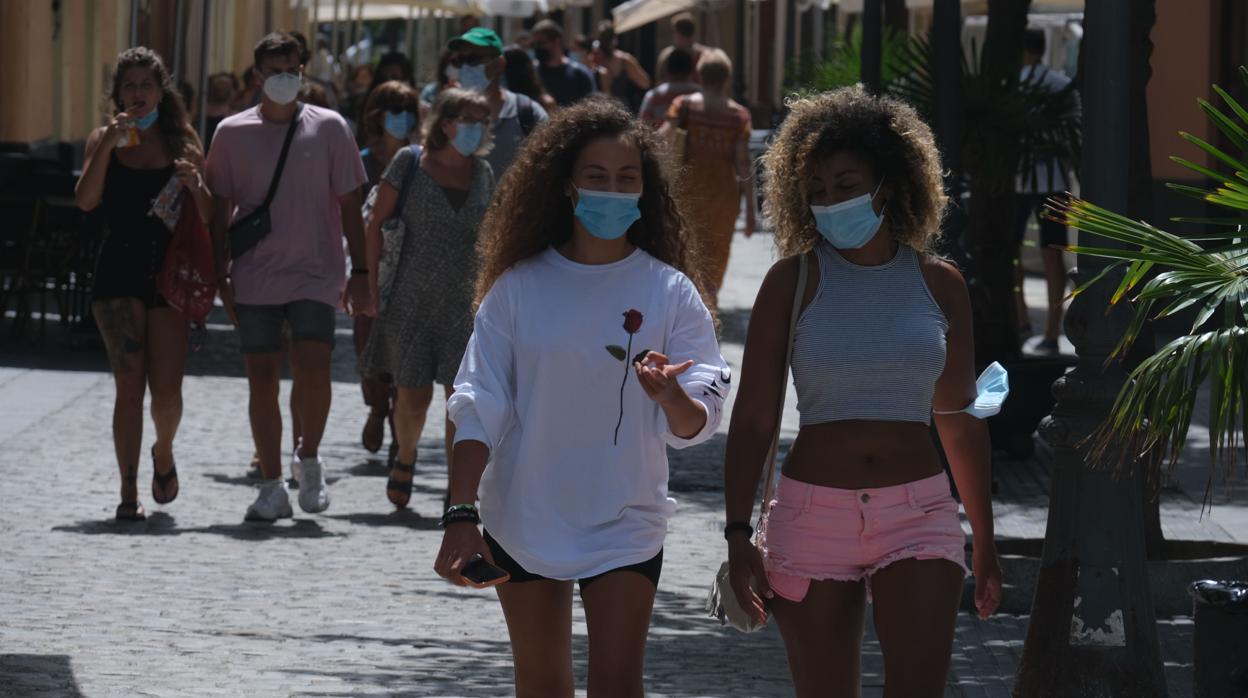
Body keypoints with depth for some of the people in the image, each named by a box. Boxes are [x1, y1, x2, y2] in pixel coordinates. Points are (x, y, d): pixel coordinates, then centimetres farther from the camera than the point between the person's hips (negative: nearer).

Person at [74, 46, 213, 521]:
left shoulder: (182, 144, 7)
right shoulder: (104, 140, 6)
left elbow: (210, 218, 6)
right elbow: (85, 200, -9)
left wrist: (195, 185, -14)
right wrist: (109, 145, -15)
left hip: (169, 270, 1)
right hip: (119, 270, -1)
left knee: (166, 389, -3)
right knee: (129, 384, -9)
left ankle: (163, 454, 30)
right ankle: (128, 494, -5)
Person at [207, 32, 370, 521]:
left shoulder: (328, 128, 3)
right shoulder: (232, 133, 4)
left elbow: (348, 204, 6)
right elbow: (220, 210, 8)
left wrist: (360, 271, 2)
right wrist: (219, 276, 3)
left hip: (315, 274, -1)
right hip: (254, 277, 1)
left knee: (313, 367, -15)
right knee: (262, 377, 0)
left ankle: (309, 458, 9)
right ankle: (272, 485, 7)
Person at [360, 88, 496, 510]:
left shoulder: (482, 173, 8)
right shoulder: (410, 163, -2)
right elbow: (376, 223, 1)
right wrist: (372, 281, -4)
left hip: (464, 304, 2)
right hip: (411, 301, -2)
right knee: (414, 399, 0)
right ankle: (405, 460, 31)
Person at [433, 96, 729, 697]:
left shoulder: (669, 292, -4)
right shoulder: (519, 287, -2)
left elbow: (696, 426, -7)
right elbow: (478, 407, -2)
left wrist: (670, 396, -30)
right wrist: (460, 516, -11)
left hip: (625, 527, -1)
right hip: (523, 522, 2)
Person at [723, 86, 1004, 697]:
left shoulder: (938, 284, 6)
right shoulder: (794, 280, 0)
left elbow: (961, 423, 14)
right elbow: (752, 418, -1)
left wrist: (984, 541, 17)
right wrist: (738, 533, -10)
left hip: (918, 515, 1)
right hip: (813, 511, -1)